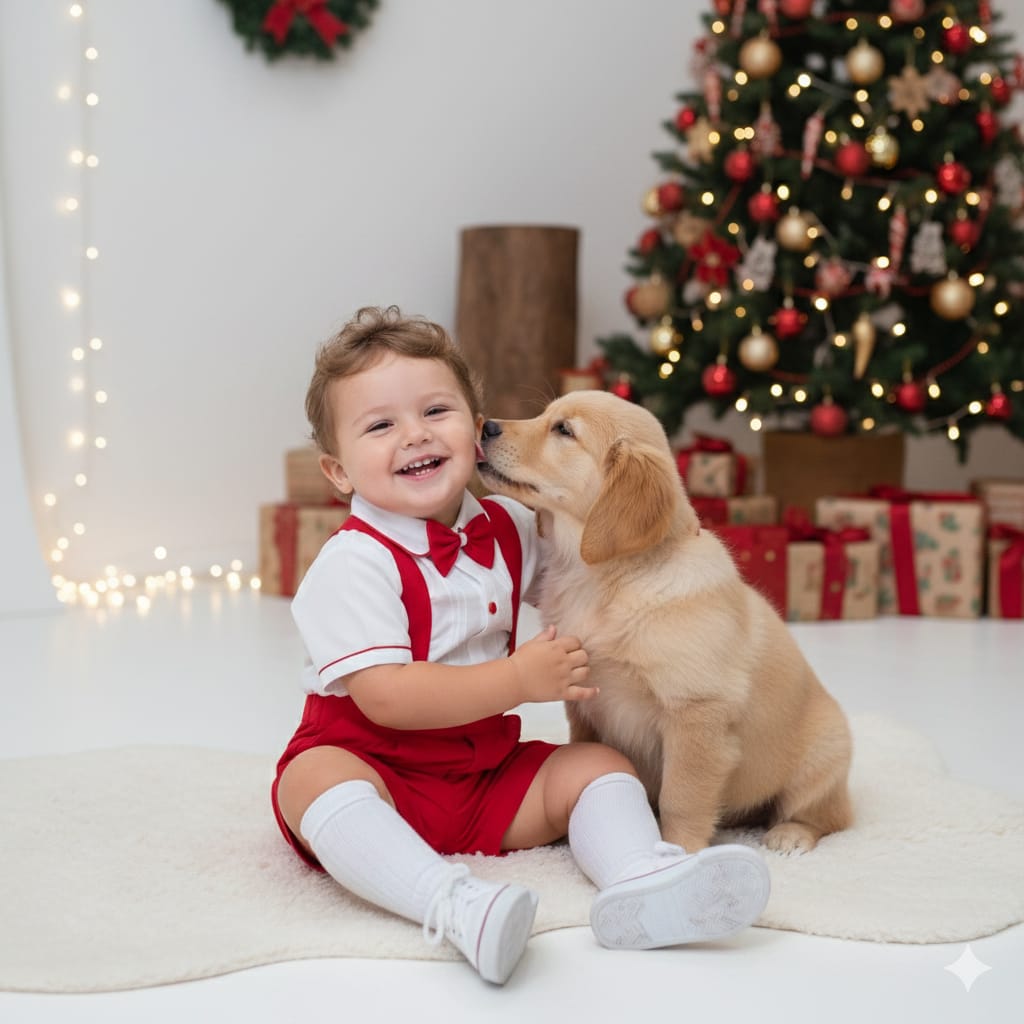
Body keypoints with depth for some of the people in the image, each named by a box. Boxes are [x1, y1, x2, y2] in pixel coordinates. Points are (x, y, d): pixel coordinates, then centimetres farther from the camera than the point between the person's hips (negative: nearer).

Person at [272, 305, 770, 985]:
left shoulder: (508, 528, 5)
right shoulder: (353, 565, -17)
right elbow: (383, 698, -25)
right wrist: (519, 680, -23)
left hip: (488, 772, 6)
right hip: (374, 769, -6)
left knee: (599, 766, -7)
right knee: (314, 776, -35)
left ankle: (640, 879, -36)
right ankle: (452, 904, -55)